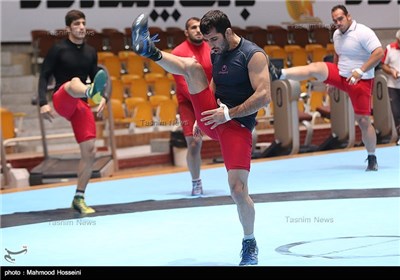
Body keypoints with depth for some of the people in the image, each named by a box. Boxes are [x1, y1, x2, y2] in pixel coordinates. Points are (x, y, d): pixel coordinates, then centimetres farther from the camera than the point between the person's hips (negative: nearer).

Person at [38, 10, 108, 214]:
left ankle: (79, 198, 9)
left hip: (81, 105, 5)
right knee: (75, 82, -39)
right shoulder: (58, 49, -2)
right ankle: (92, 92, -78)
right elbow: (44, 76, -4)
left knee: (89, 152, -3)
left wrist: (103, 98, -4)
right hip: (61, 100, -5)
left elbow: (94, 78, 16)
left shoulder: (90, 52, 12)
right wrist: (43, 103, -17)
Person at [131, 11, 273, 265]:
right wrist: (203, 114, 18)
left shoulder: (254, 55, -12)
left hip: (237, 126, -6)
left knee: (238, 190, -14)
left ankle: (250, 244, 7)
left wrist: (229, 113, -21)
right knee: (192, 66, -11)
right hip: (214, 118, 6)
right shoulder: (217, 54, 11)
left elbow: (264, 96, -20)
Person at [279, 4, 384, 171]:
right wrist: (332, 78, 21)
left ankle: (372, 159, 8)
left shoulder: (363, 33, -17)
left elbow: (379, 53, -25)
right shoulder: (337, 34, 6)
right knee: (315, 68, -18)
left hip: (361, 81, -6)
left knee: (363, 120, -5)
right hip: (341, 76, 6)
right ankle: (279, 74, -34)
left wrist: (360, 71, -31)